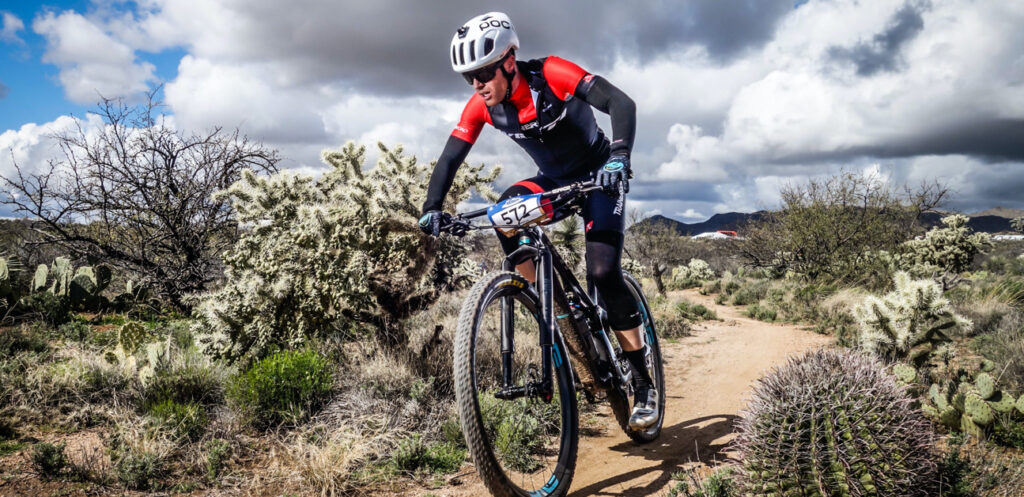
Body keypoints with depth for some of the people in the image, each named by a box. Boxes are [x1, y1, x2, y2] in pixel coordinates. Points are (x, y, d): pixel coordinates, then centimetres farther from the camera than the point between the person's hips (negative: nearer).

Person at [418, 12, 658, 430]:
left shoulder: (550, 74, -27)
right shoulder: (481, 106, -13)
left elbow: (621, 103, -35)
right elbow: (450, 158, -12)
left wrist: (619, 157, -51)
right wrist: (432, 208, -27)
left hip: (598, 174, -5)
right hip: (553, 179, 5)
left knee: (603, 272, -19)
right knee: (507, 209, -27)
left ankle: (644, 383, -5)